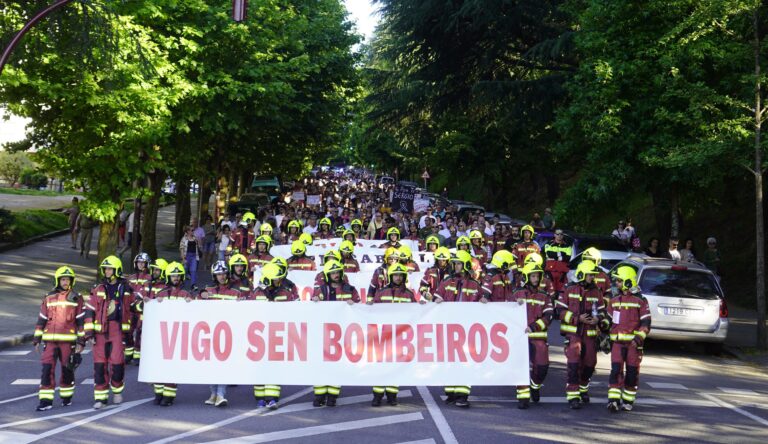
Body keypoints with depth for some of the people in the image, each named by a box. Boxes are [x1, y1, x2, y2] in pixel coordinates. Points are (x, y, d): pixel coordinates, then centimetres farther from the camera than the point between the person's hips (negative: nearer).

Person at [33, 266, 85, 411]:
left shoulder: (76, 298, 2)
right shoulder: (49, 298, 9)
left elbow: (81, 321, 2)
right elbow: (41, 320, 13)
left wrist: (81, 342, -2)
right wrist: (37, 340, 10)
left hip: (69, 340, -2)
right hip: (50, 340, 2)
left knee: (67, 370, 7)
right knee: (47, 369, -6)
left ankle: (67, 397, 24)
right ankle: (45, 401, -4)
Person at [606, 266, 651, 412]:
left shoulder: (640, 301, -3)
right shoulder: (614, 300, 12)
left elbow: (646, 323, -5)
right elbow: (608, 320, 19)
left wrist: (639, 338, -16)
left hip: (633, 342, -3)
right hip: (617, 341, 3)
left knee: (632, 372, 5)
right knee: (616, 370, -8)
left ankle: (628, 401, 17)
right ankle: (613, 400, -11)